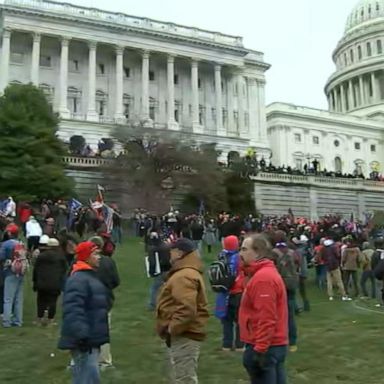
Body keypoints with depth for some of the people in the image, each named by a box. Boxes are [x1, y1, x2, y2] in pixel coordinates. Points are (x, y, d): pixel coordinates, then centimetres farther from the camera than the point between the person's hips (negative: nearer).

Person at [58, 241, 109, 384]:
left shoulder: (90, 276, 17)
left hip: (91, 339, 11)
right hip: (84, 341, -11)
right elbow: (73, 311, -29)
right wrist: (82, 335, -34)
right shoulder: (78, 279, -18)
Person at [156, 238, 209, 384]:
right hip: (184, 334, 11)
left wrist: (172, 328, -21)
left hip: (183, 337, -11)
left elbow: (187, 309, -31)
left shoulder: (184, 276, -20)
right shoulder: (190, 273, 15)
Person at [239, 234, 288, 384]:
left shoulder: (263, 278, -20)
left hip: (265, 347, -10)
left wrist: (259, 350, -22)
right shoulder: (266, 273, 13)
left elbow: (266, 318, -25)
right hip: (273, 345, 10)